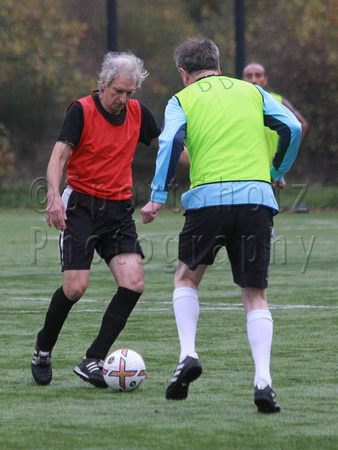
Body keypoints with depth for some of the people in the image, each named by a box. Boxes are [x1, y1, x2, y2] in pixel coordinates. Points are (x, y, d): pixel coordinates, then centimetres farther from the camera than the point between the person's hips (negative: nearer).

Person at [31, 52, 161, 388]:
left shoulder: (137, 113, 6)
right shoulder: (82, 110, -9)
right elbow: (58, 156, -16)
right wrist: (54, 195, -33)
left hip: (119, 209, 5)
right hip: (82, 206, -5)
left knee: (133, 283, -13)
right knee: (75, 287, -13)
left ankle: (92, 361, -6)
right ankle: (43, 349, 14)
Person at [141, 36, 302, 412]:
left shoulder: (183, 100, 12)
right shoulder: (251, 92, 19)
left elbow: (170, 141, -5)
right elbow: (292, 128, 10)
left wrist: (158, 197, -5)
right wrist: (278, 173, 23)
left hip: (209, 196, -2)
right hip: (257, 195, 2)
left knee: (187, 277, 21)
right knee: (255, 295, 7)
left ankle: (188, 355, 2)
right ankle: (263, 381, -8)